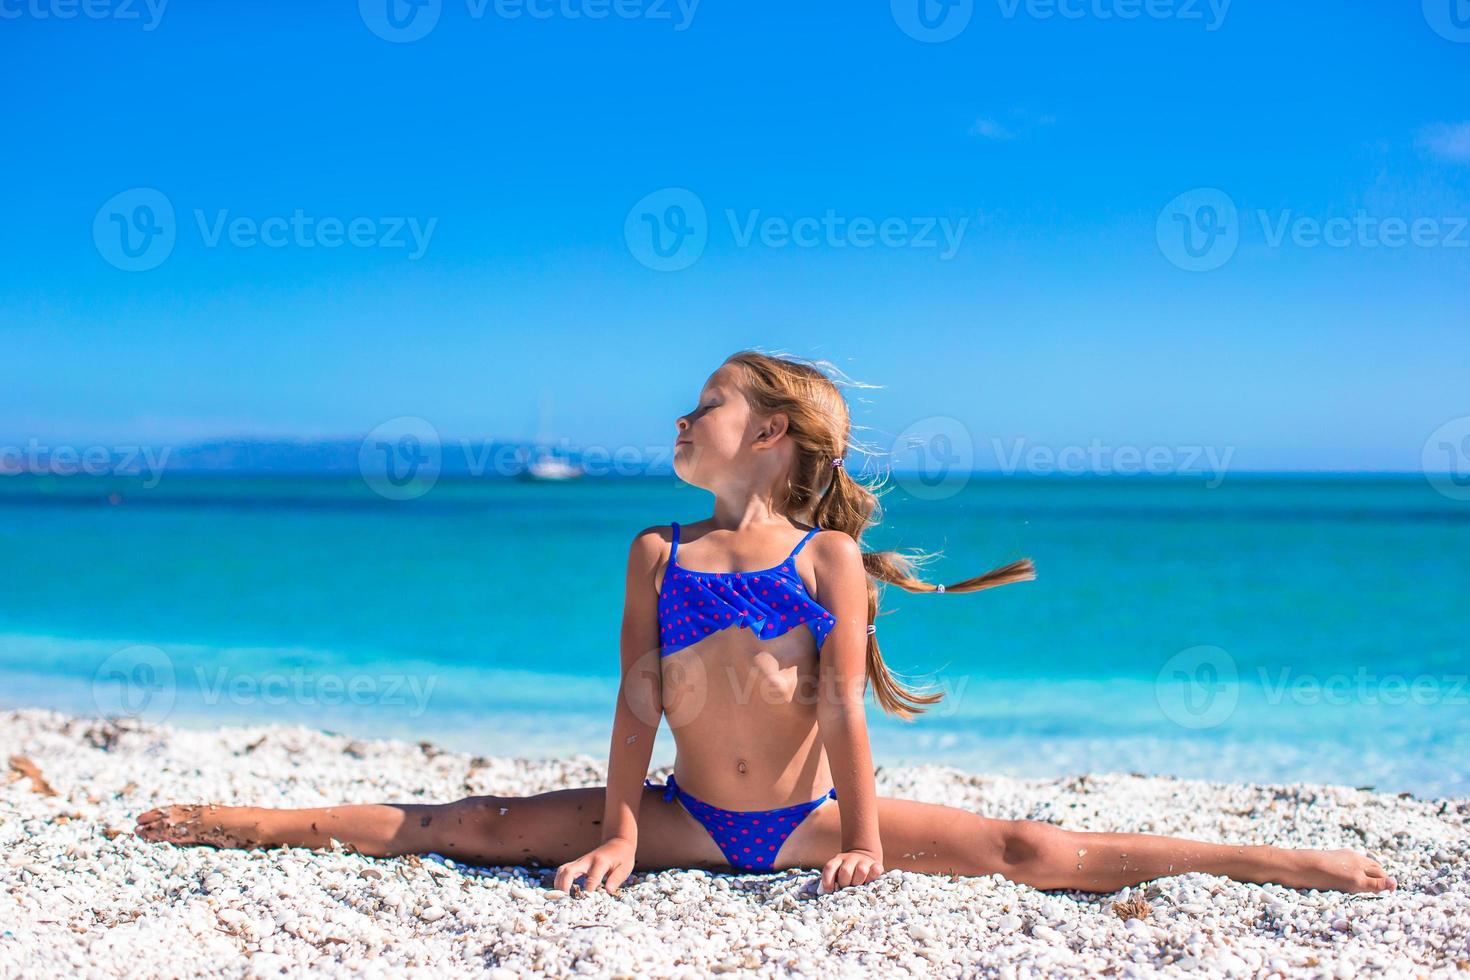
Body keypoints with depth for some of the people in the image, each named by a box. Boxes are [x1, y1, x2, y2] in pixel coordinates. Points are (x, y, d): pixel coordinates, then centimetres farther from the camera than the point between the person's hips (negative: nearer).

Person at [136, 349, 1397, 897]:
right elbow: (639, 696, -2)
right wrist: (621, 829, -7)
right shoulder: (661, 554, 2)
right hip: (690, 814, 3)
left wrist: (864, 837, -11)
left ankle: (1278, 862, -12)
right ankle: (261, 821, 2)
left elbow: (844, 702, -9)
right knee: (491, 827, -3)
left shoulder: (829, 557, -6)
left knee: (1031, 852, -12)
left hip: (808, 815, -2)